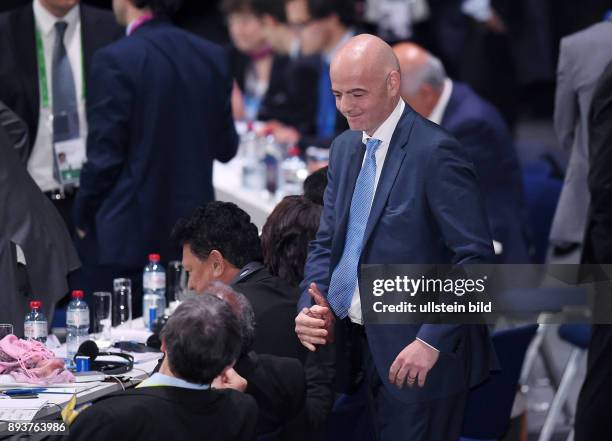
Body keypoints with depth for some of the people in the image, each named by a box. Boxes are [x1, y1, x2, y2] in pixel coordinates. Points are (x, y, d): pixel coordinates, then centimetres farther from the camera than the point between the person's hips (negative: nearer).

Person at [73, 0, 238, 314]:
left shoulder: (116, 61, -14)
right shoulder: (213, 57, 3)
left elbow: (104, 156, -13)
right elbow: (225, 148, 10)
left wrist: (82, 216, 2)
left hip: (126, 238, -6)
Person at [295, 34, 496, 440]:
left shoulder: (435, 152, -14)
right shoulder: (344, 148, 11)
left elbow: (475, 258, -18)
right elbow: (326, 242, 17)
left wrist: (432, 341, -23)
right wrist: (311, 308, -2)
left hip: (418, 350, -7)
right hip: (360, 344, 7)